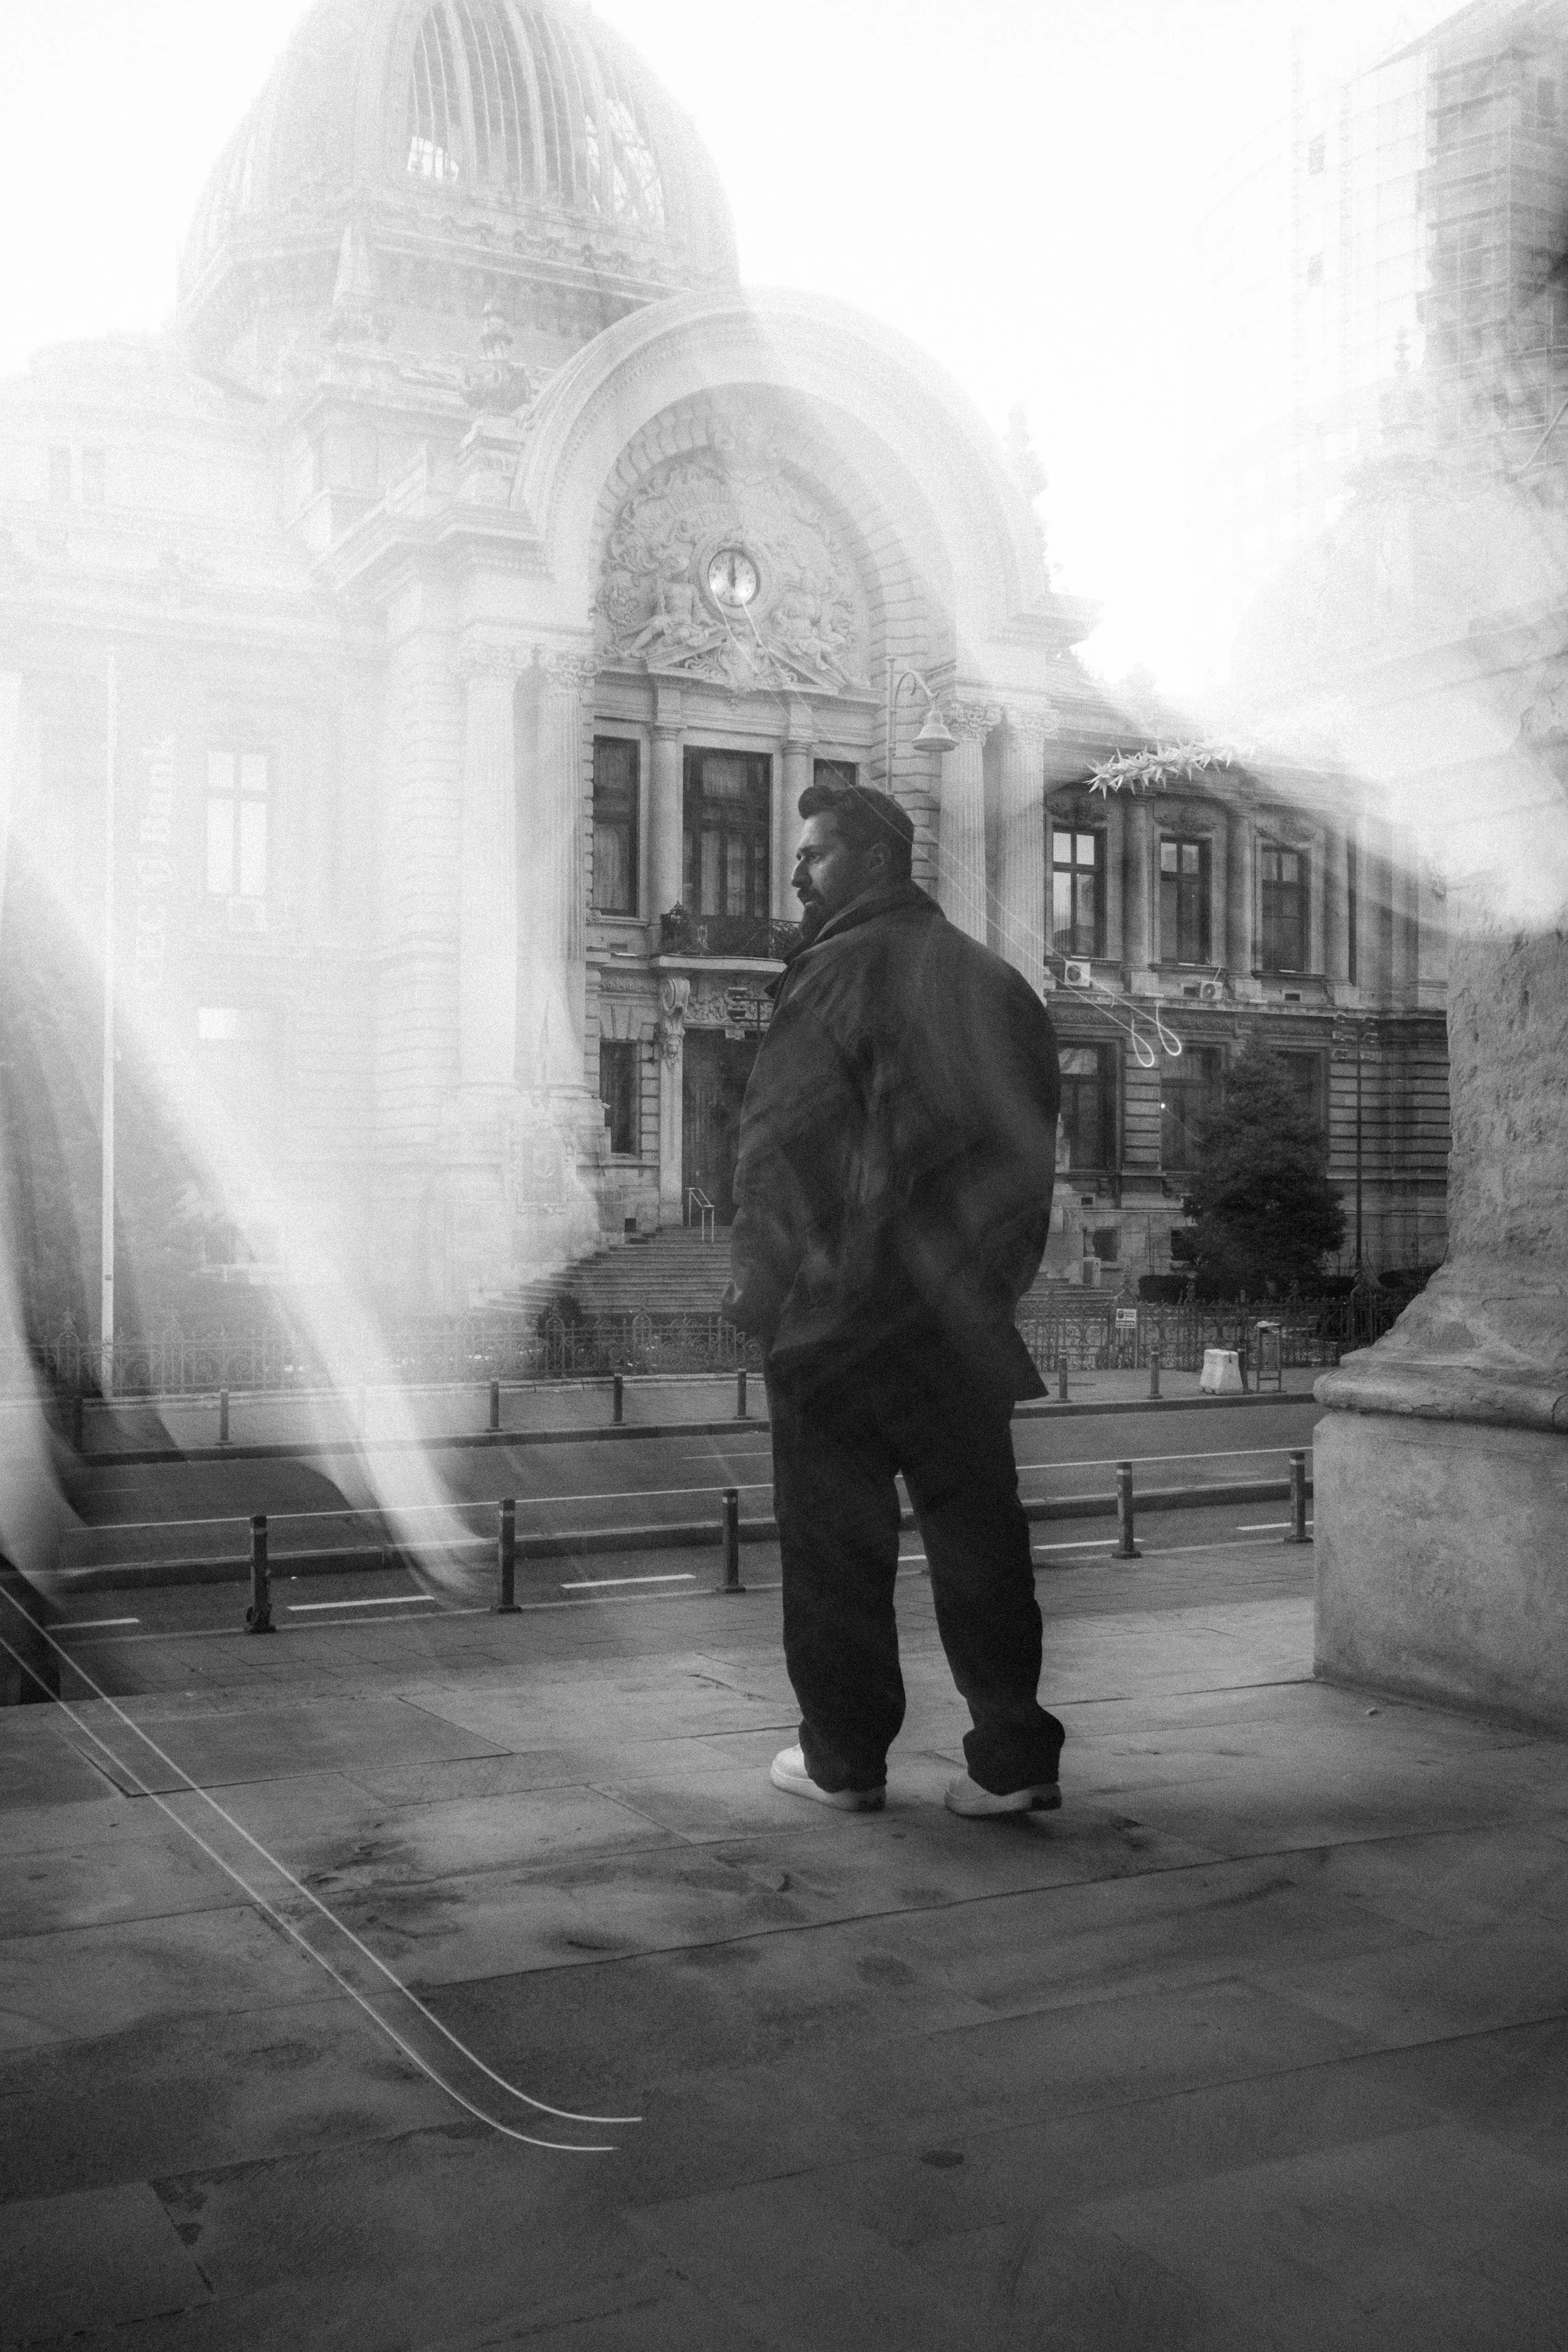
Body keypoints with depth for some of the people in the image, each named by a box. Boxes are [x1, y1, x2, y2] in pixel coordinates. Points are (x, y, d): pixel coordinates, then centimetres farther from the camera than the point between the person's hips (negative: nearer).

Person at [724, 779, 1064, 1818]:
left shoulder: (844, 968, -8)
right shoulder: (988, 976, 12)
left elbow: (782, 1133, -14)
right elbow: (1034, 1128, 13)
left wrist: (760, 1267, -9)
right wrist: (990, 1266, 16)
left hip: (841, 1302, -6)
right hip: (961, 1307, 6)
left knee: (836, 1534, 5)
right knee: (977, 1521, 10)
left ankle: (846, 1756, 12)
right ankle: (1014, 1754, 10)